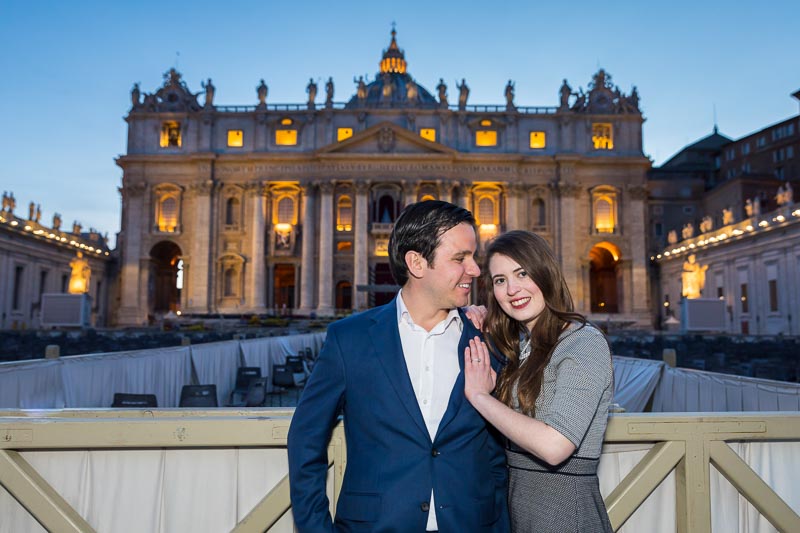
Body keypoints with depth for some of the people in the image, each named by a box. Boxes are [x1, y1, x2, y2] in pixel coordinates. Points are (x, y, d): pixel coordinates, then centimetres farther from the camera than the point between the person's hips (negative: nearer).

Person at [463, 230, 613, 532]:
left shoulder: (584, 343, -18)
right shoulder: (516, 344, 7)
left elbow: (554, 446, -27)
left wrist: (479, 395, -18)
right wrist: (479, 331, -2)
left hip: (564, 508, -7)